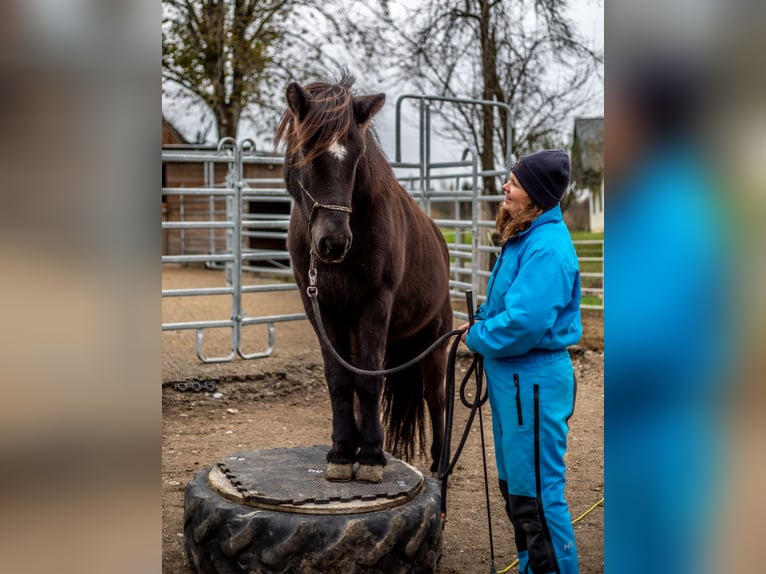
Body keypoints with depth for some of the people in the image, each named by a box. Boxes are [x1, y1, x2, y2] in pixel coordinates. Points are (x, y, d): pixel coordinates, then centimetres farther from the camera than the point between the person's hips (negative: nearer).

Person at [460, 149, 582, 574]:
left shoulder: (547, 247, -22)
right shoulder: (524, 236, 9)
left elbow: (524, 324, -29)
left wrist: (477, 338, -13)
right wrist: (482, 320, 3)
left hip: (534, 382, -11)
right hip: (511, 376, 11)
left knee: (535, 494, 1)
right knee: (515, 488, 21)